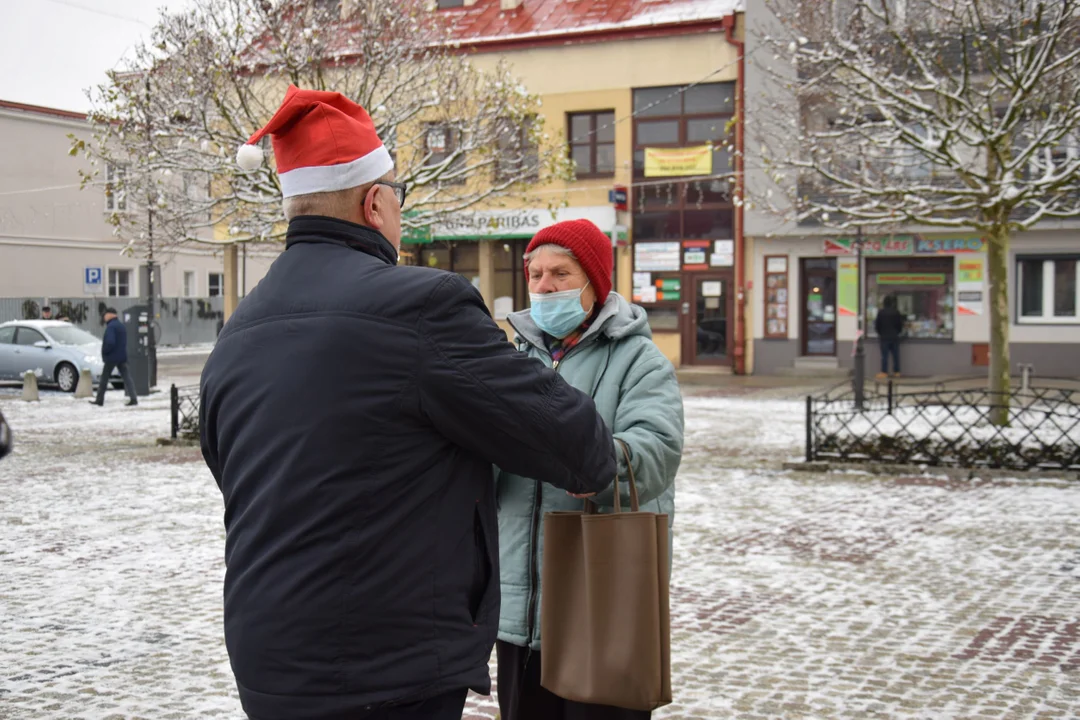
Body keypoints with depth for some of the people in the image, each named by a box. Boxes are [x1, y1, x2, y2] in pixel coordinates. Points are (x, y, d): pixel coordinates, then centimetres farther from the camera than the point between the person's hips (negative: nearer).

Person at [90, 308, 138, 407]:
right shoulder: (121, 326, 14)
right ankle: (133, 398, -9)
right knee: (126, 377, 1)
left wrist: (104, 351, -12)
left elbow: (110, 342, -26)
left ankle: (99, 400, 13)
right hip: (122, 356, 8)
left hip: (111, 357, -8)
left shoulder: (111, 326, -16)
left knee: (104, 378, 5)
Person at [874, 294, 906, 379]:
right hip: (895, 337, 2)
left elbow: (877, 325, -3)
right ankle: (896, 372, 13)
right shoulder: (897, 312, -2)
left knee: (884, 355, -1)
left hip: (884, 337, -2)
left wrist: (879, 333, 15)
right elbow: (900, 325, 4)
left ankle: (884, 372, -3)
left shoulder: (881, 312, -8)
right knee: (895, 355, 9)